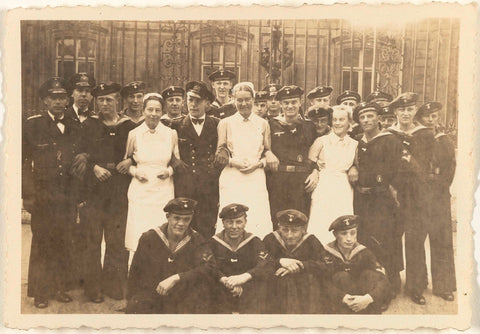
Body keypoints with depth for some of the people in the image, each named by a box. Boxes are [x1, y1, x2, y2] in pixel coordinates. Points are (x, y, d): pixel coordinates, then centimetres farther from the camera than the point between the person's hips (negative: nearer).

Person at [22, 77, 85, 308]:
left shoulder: (74, 128, 12)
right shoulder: (33, 125, 0)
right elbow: (23, 161, -3)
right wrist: (28, 195, -9)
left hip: (67, 197, 3)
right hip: (42, 196, -3)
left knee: (63, 244, 7)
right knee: (41, 244, 2)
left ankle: (60, 288, 20)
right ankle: (40, 292, 13)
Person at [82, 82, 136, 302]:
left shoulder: (129, 126, 9)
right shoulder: (89, 126, 9)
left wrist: (129, 162, -6)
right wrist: (95, 167, -8)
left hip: (119, 191, 1)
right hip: (94, 188, 0)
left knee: (117, 240, 4)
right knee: (93, 239, 1)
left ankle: (113, 284, 17)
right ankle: (93, 287, 11)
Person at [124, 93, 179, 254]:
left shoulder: (171, 134, 4)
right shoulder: (134, 134, 2)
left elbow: (177, 161, 15)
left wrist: (169, 171, -5)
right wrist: (134, 172, -4)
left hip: (164, 191, 1)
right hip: (140, 191, 0)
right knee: (139, 236, -4)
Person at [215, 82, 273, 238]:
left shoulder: (263, 124, 12)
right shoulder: (225, 123, 9)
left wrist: (258, 164, -6)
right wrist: (233, 162, -10)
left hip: (256, 178, 1)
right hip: (232, 179, -1)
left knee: (258, 222, -7)